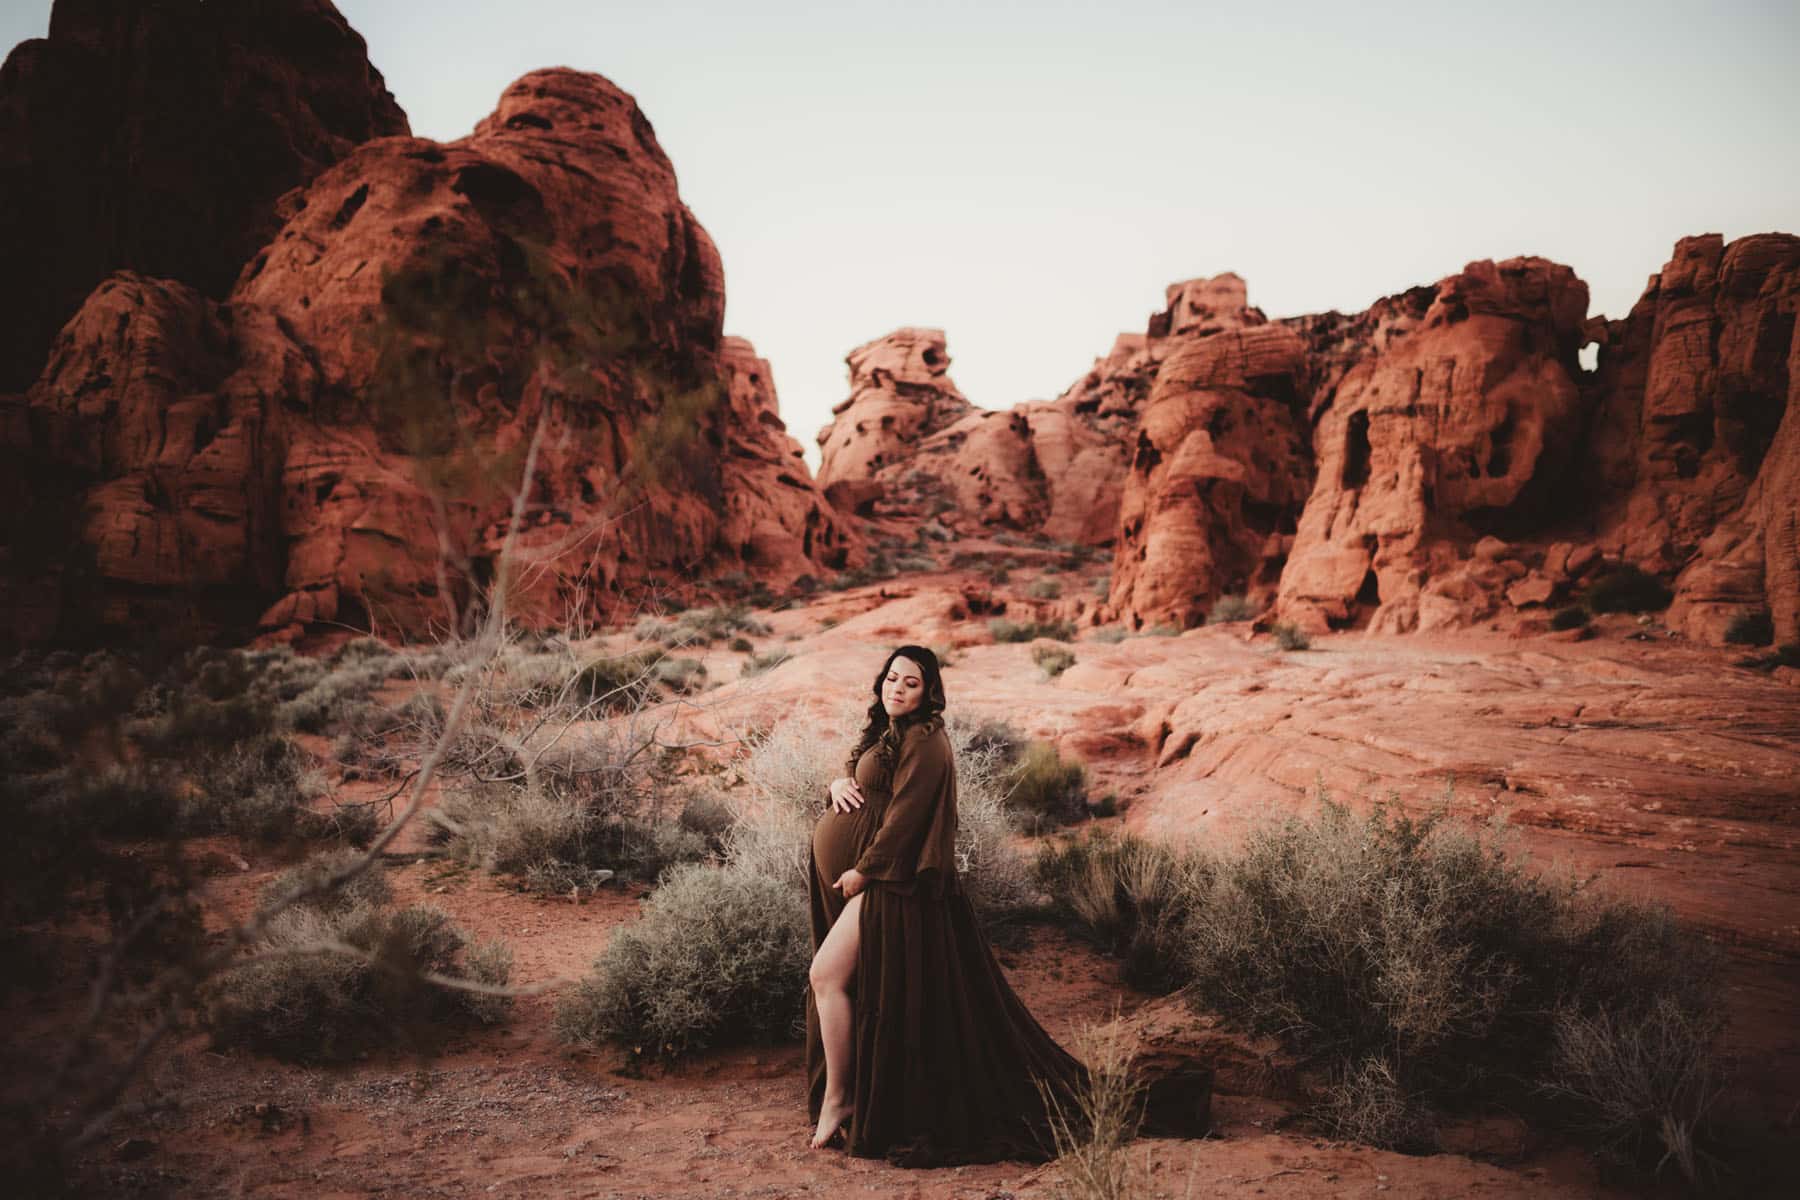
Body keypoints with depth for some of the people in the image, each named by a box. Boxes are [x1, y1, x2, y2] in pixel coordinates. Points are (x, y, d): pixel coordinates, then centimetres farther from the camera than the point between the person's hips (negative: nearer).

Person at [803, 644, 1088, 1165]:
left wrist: (863, 870, -19)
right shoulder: (885, 734, 15)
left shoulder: (924, 742, -14)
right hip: (855, 877, 9)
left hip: (888, 881, -9)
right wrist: (839, 784, -5)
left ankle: (837, 1100, -1)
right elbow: (855, 778, 19)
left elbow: (906, 814, -19)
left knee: (828, 975, -12)